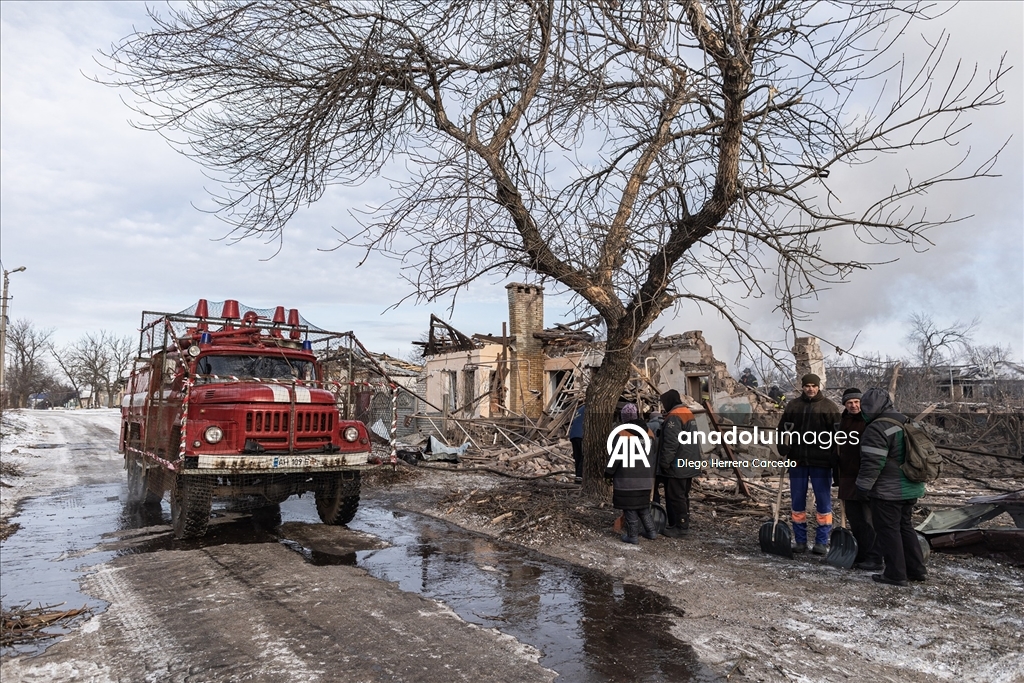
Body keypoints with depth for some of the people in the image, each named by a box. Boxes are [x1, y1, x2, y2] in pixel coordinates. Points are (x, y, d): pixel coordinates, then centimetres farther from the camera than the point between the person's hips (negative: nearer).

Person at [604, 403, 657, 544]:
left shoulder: (623, 433, -14)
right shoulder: (647, 431, 7)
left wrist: (609, 472, -5)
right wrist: (651, 471, 24)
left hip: (628, 478, -7)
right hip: (645, 477, 7)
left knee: (629, 507, 2)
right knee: (643, 506, 19)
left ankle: (633, 535, 5)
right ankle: (651, 531, 22)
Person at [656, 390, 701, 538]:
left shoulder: (674, 417, -18)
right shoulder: (688, 413, 14)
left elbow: (671, 443, -24)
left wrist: (664, 463, -18)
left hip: (677, 465, -10)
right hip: (688, 464, 10)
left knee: (675, 496, -4)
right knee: (683, 495, 17)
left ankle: (680, 527, 0)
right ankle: (683, 524, 24)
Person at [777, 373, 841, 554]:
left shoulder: (829, 407, -1)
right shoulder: (793, 406, 8)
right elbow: (782, 429, 11)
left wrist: (834, 458, -8)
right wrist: (783, 449, -1)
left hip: (821, 462, -3)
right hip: (797, 460, 3)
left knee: (823, 502, 3)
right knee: (797, 501, 8)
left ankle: (822, 541, 14)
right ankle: (800, 540, 19)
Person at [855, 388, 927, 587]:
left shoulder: (877, 428, -19)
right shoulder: (905, 422, 11)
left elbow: (872, 463, -22)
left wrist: (864, 486, -12)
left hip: (888, 491, -10)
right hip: (910, 488, 10)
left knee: (888, 530, 0)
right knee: (905, 526, 20)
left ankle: (895, 574, 6)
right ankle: (916, 570, 26)